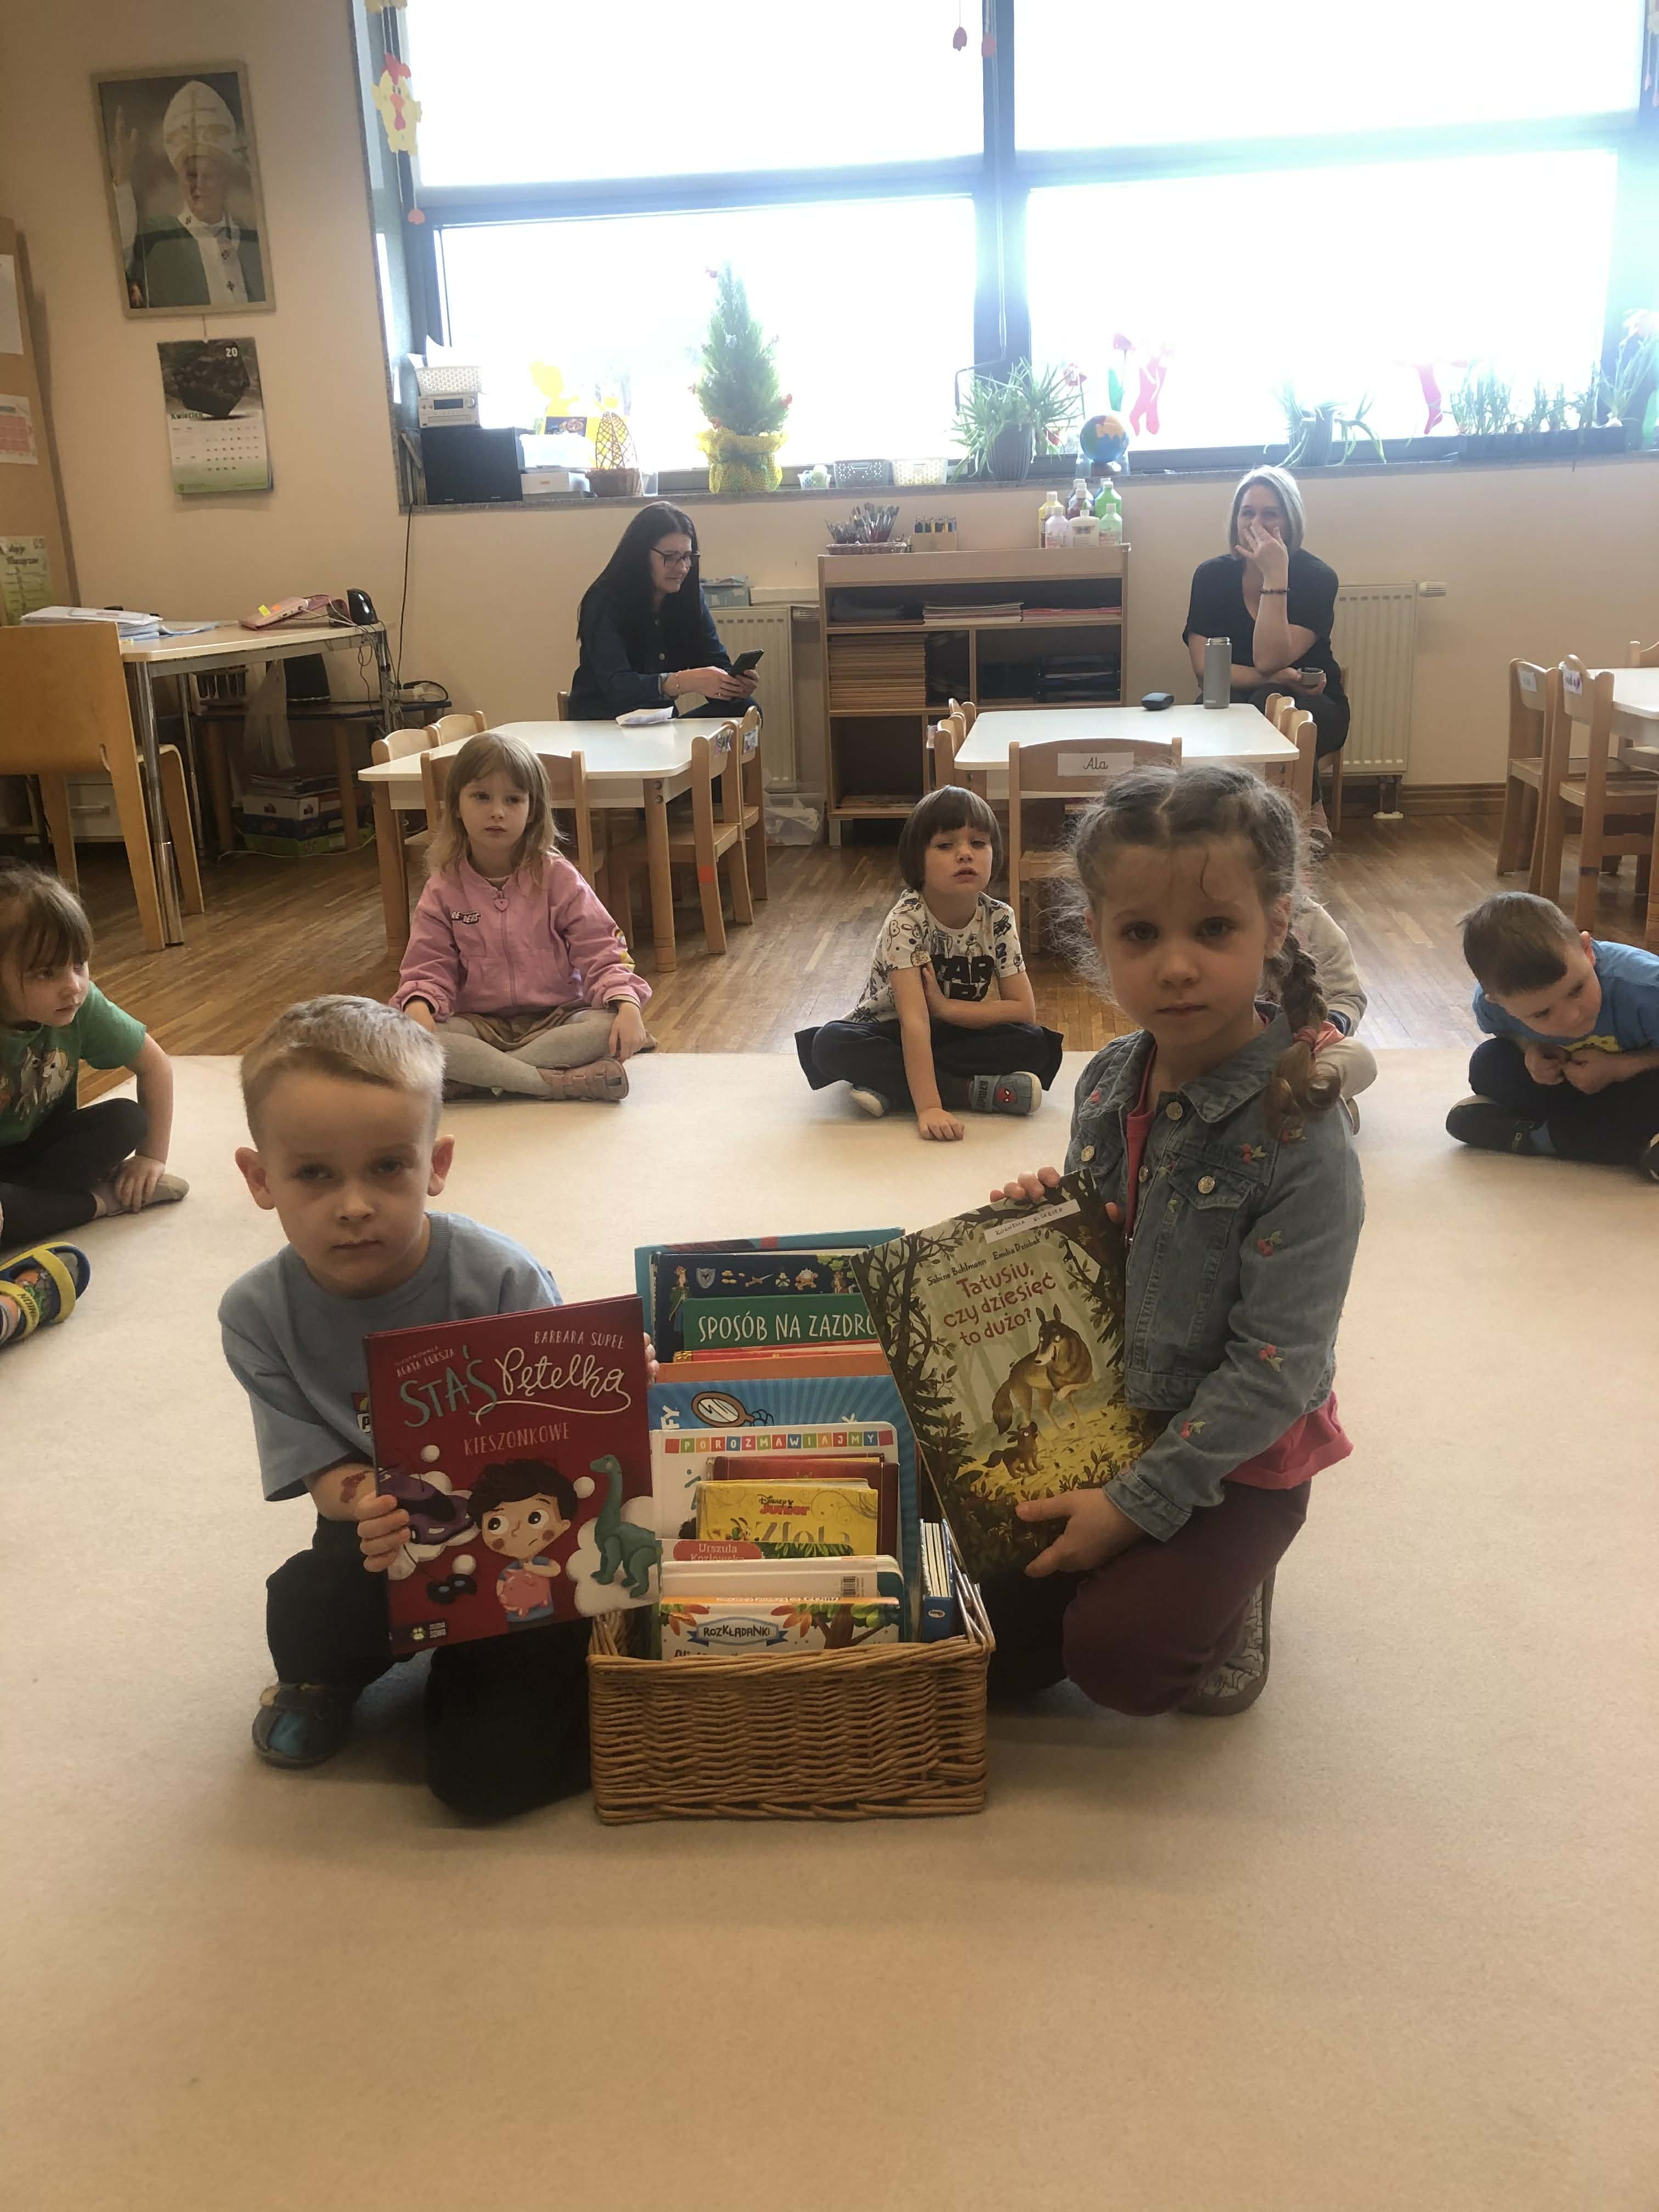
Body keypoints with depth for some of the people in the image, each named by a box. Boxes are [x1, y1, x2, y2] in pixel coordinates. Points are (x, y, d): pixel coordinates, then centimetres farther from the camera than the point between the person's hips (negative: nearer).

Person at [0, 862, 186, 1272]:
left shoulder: (83, 1007, -19)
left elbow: (155, 1066, -4)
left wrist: (152, 1157, -3)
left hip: (41, 1145, 5)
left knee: (127, 1120, -21)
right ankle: (99, 1201, -15)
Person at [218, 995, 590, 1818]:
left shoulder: (502, 1279, -23)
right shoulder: (258, 1314, -14)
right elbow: (321, 1471, -12)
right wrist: (363, 1504, -36)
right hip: (380, 1536, 3)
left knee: (486, 1773, -14)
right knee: (304, 1614, -29)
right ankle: (331, 1678, 9)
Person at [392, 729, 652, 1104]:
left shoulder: (557, 878, -2)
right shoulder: (445, 889, 2)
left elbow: (601, 957, -6)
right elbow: (429, 968, -1)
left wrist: (627, 1004, -25)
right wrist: (418, 1007, -25)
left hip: (556, 1018, 0)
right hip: (481, 1026, 1)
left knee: (609, 1029, -32)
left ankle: (479, 1077, -28)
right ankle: (562, 1083, -33)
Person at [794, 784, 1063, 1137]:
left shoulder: (999, 919, -12)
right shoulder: (906, 920, -24)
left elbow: (1024, 1011, -12)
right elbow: (914, 1020, -34)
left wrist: (944, 1006, -23)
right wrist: (928, 1108, -43)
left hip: (960, 1037, 3)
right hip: (891, 1035, -3)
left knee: (1038, 1044, -24)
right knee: (830, 1044, -33)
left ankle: (893, 1090, -25)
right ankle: (974, 1092, -29)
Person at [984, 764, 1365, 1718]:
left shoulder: (1301, 1141, -25)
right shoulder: (1107, 1083, -5)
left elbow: (1275, 1366, -23)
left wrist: (1138, 1501, -21)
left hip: (1236, 1456, -5)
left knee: (1116, 1654, -20)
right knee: (995, 1643, 2)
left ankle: (1225, 1603, 12)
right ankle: (1168, 1574, 27)